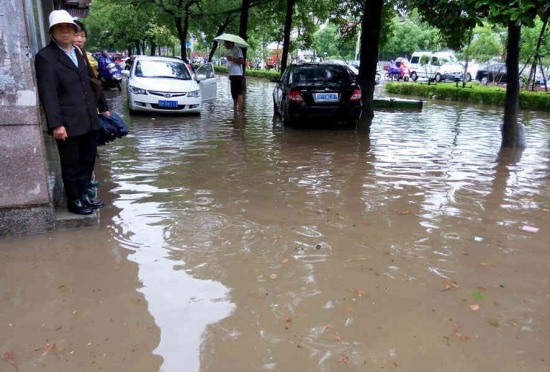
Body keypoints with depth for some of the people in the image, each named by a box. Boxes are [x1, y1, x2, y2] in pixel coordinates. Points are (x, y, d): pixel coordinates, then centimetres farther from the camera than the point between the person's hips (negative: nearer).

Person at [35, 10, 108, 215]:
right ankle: (74, 201, 18)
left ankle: (83, 194, 31)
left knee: (87, 161, 16)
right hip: (68, 124, -7)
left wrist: (95, 112, 16)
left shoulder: (77, 52, 16)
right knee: (71, 165, 5)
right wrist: (56, 124, -20)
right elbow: (48, 94, -15)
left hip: (88, 121, 7)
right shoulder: (45, 57, -8)